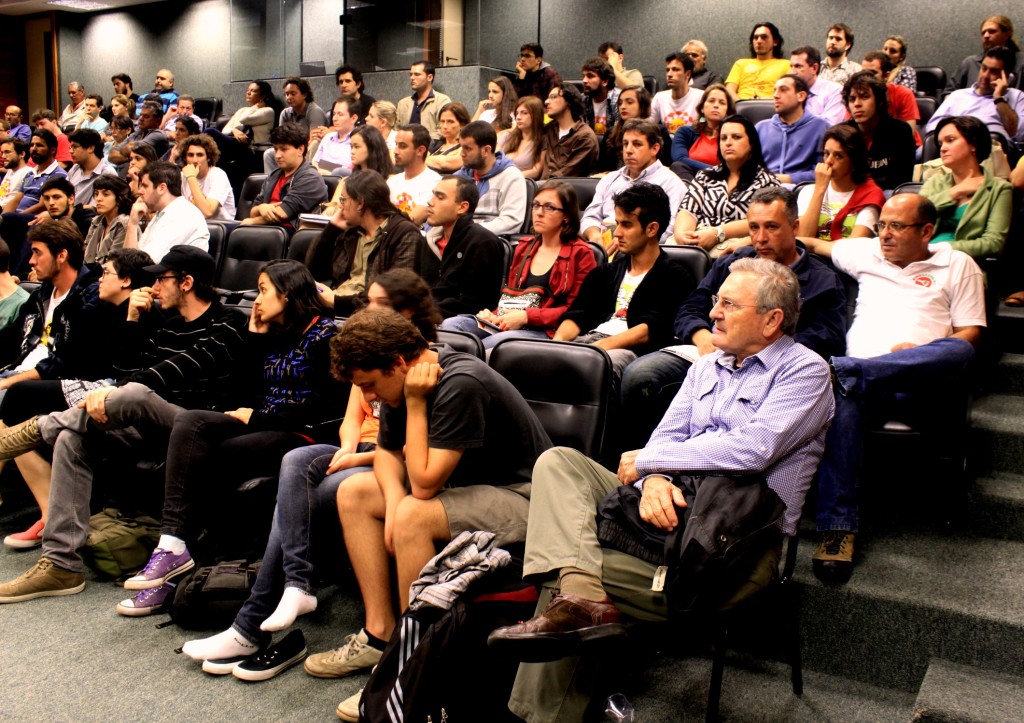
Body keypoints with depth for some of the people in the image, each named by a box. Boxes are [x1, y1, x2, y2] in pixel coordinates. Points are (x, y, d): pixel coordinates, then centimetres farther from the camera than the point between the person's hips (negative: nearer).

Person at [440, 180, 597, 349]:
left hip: (548, 332, -6)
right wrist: (494, 315, 4)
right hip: (509, 326, 7)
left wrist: (526, 316, -13)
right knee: (450, 325, -19)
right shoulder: (524, 247, 23)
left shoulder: (580, 254, 3)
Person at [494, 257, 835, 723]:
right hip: (672, 504, 8)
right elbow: (668, 436, 12)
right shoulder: (707, 367, 21)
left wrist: (646, 460, -9)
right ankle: (580, 595, -33)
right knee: (558, 461, -16)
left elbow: (753, 448, -17)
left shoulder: (805, 370, -2)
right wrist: (654, 479, -14)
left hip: (732, 535, -7)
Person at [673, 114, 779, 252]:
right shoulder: (705, 176, 22)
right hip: (697, 240, 3)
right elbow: (687, 210, 8)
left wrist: (717, 233, -19)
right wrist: (681, 232, -15)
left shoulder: (765, 180, 9)